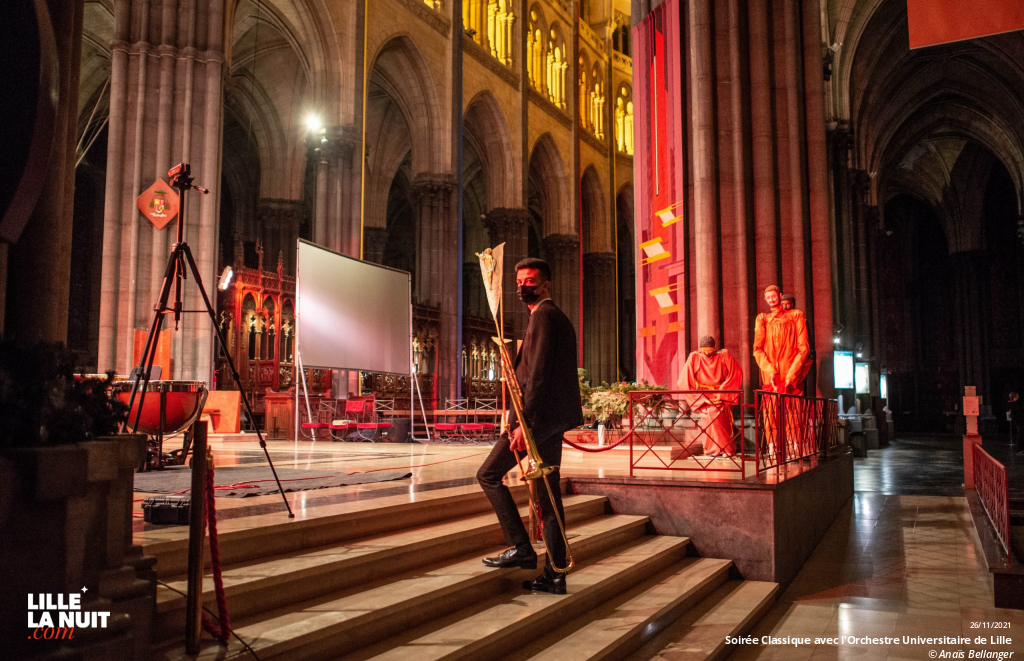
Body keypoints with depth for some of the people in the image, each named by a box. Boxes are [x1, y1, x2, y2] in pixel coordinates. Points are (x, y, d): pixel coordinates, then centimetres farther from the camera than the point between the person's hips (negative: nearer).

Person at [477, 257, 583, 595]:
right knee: (548, 494, 10)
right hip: (555, 417, 10)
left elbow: (538, 373, -19)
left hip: (539, 414, -10)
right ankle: (554, 575, 13)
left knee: (489, 475, -2)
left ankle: (521, 548, -3)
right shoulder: (559, 317, 22)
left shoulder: (543, 316, -9)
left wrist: (524, 422, -23)